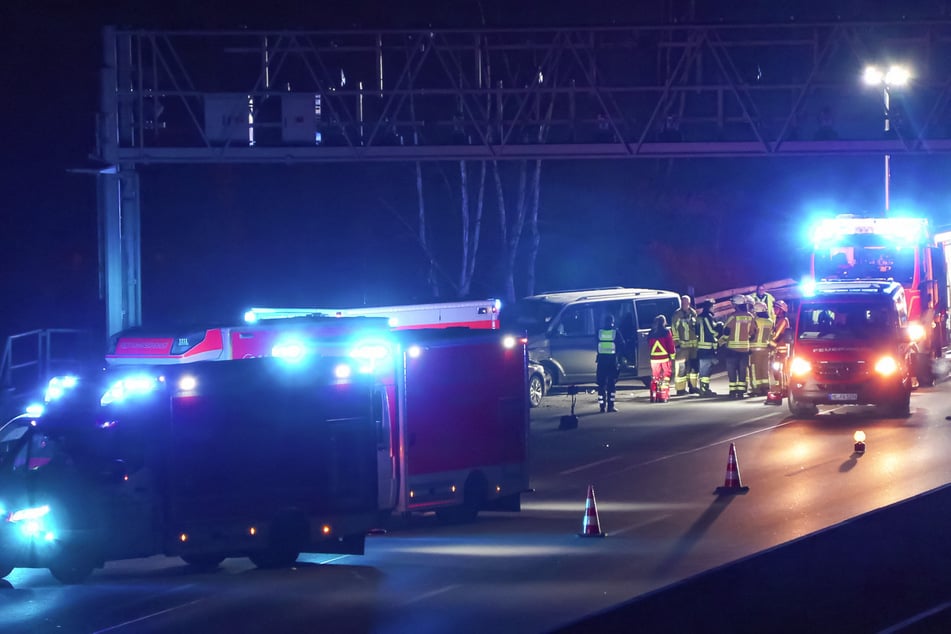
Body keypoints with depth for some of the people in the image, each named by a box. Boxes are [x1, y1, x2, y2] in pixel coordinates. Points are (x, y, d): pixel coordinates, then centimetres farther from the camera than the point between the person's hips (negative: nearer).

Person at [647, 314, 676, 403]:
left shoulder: (651, 333, 4)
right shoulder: (666, 332, -8)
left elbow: (649, 346, 11)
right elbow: (671, 345, -8)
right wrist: (673, 356, 0)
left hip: (654, 358, 4)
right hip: (665, 357, -4)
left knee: (654, 378, 11)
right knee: (665, 378, 2)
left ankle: (654, 396, 9)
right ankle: (664, 397, -3)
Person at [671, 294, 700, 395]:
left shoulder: (693, 313, 12)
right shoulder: (677, 314, -6)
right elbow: (674, 328, -9)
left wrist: (698, 338, 18)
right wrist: (676, 341, -14)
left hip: (693, 343, 6)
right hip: (682, 344, -6)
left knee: (694, 366, 9)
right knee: (681, 367, -7)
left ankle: (692, 386, 18)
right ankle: (680, 389, -4)